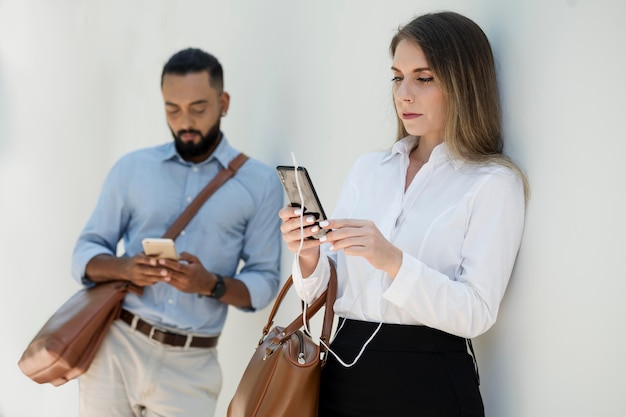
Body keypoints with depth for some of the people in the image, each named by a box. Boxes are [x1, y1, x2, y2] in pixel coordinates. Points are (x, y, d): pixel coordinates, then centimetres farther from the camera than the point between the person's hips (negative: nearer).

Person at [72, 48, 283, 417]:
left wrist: (211, 285, -18)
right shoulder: (132, 168, 6)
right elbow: (86, 253, 7)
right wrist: (125, 268, -14)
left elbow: (265, 281, 1)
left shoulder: (260, 183, 2)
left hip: (191, 365, -1)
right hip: (115, 346, 1)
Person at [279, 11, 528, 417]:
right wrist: (310, 256, -13)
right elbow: (326, 289, 8)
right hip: (345, 372, 4)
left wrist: (393, 261, -26)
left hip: (430, 384, -4)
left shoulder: (493, 183, -6)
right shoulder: (368, 168, 9)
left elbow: (476, 314, -14)